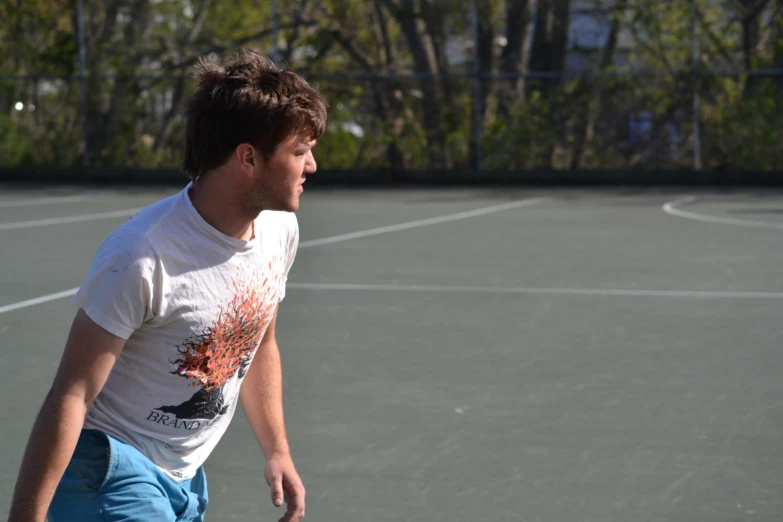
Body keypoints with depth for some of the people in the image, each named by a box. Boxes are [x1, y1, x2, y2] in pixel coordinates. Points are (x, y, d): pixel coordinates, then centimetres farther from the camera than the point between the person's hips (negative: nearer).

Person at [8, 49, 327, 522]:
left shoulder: (280, 230, -1)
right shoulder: (144, 258, -26)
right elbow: (71, 397, -25)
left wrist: (278, 451, 16)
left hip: (185, 478, 8)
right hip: (110, 468, -8)